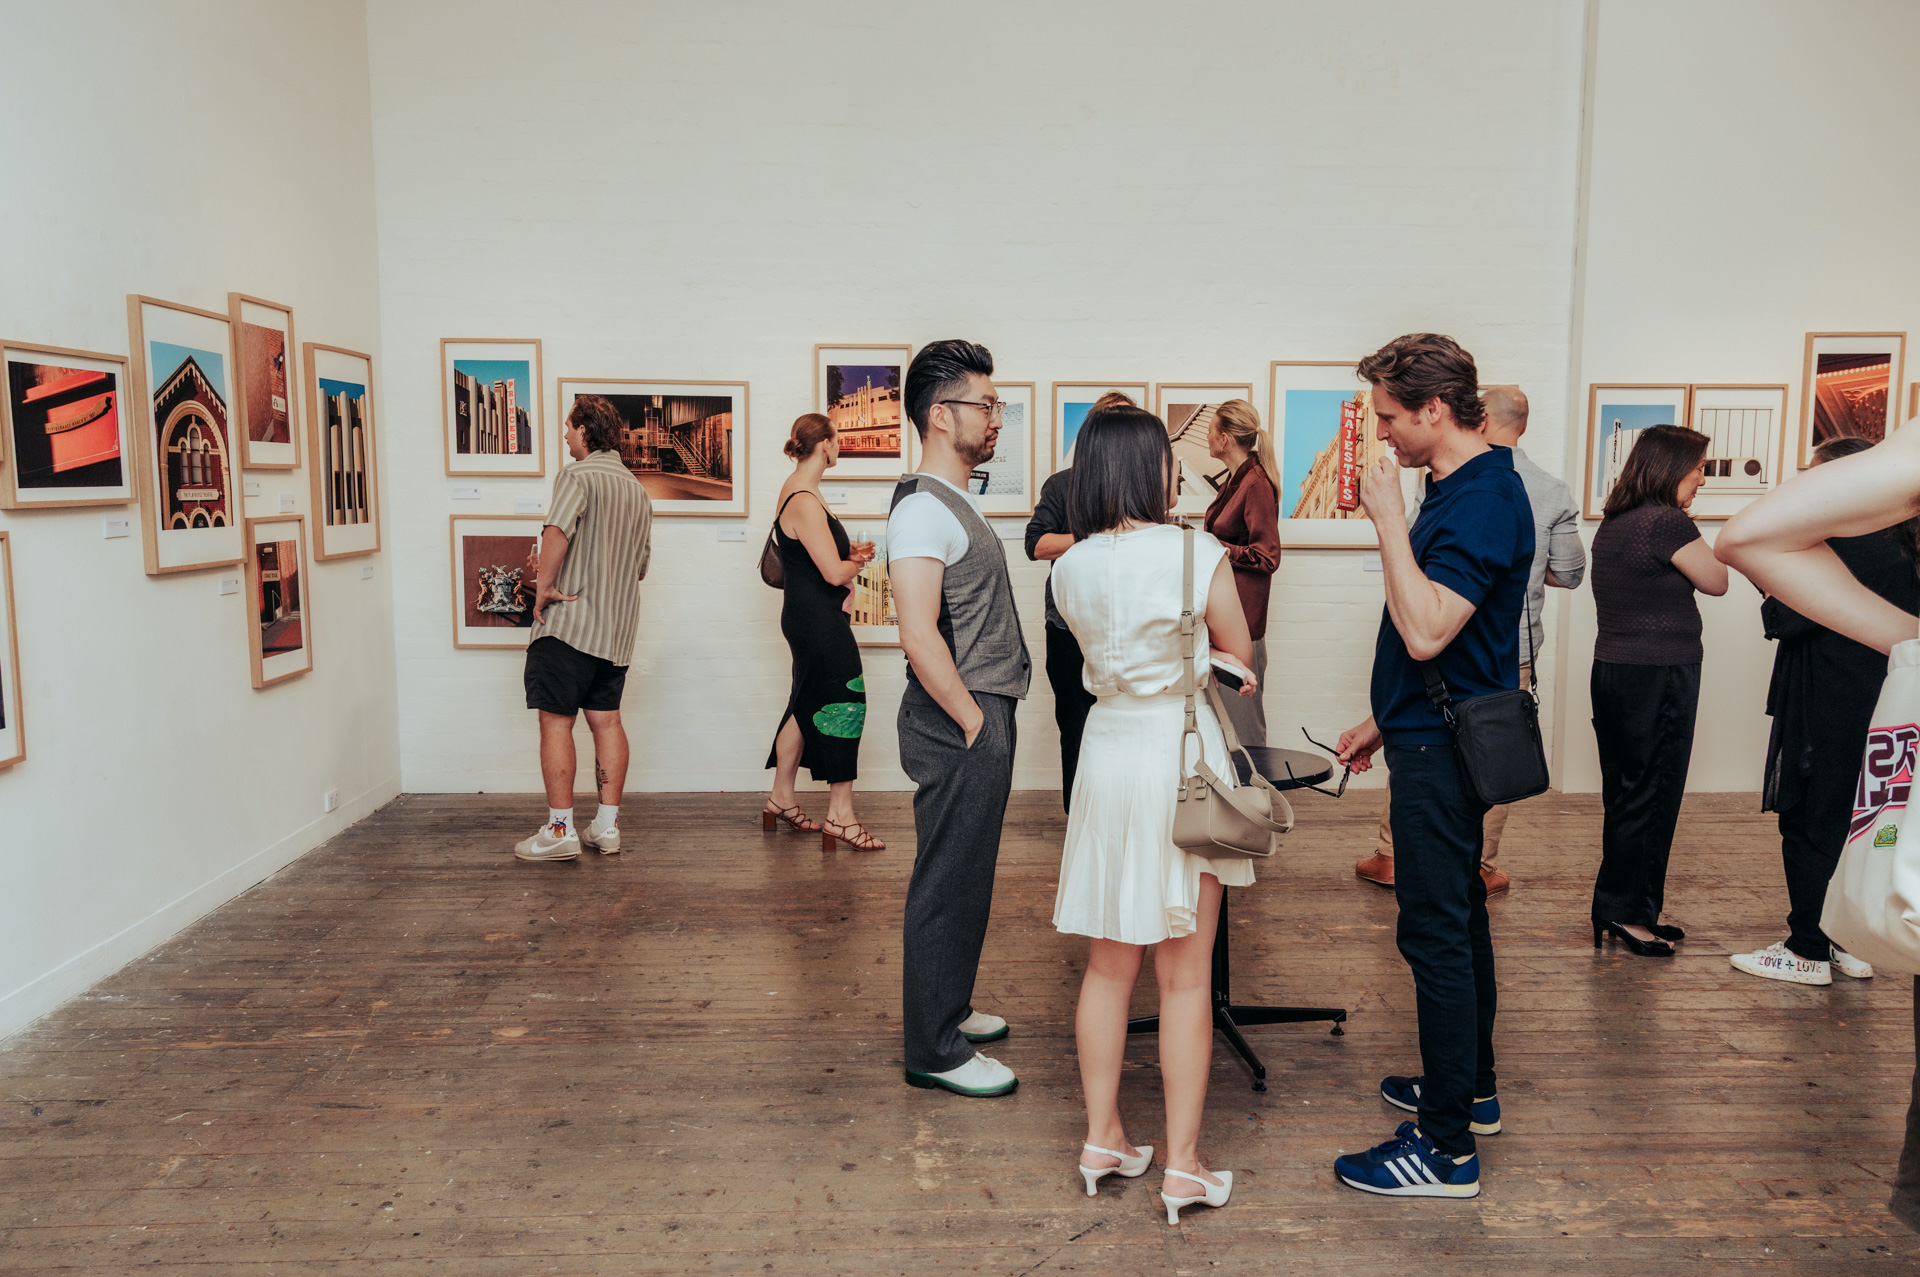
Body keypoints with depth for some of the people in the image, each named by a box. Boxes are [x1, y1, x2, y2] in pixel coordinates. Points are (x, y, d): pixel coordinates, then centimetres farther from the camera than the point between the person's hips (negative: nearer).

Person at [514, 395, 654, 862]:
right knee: (606, 720, 11)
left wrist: (546, 586, -20)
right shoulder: (637, 490, 15)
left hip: (568, 622, -8)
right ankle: (607, 826, 15)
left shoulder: (577, 476, -9)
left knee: (556, 721, -3)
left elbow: (558, 529, -29)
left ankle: (560, 831, -1)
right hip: (617, 627, 8)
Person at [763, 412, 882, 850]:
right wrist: (858, 562, -2)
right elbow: (834, 572, -24)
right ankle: (840, 814, 2)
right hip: (820, 621, -11)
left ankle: (781, 797, 28)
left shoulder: (795, 489, 13)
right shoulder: (805, 502, -21)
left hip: (806, 616, 11)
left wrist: (850, 551, 8)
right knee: (845, 705, -5)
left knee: (806, 706, 17)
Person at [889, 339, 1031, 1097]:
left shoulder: (954, 504, 16)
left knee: (964, 880, 19)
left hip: (979, 723, 10)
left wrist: (990, 719, 16)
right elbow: (919, 636, -25)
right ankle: (933, 1051, 10)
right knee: (949, 886, -1)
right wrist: (975, 722, -18)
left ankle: (949, 1011, 34)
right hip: (957, 730, -10)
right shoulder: (923, 509, -17)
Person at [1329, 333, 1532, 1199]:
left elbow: (1426, 631, -29)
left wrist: (1389, 518, -24)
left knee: (1436, 932, -5)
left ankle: (1446, 1146, 4)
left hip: (1442, 750, -11)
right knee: (1457, 919, 19)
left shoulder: (1481, 498, -19)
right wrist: (1384, 722, 22)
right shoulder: (1464, 488, 13)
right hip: (1438, 737, 11)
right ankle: (1469, 1087, 34)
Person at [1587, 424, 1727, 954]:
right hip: (1659, 677, -9)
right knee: (1652, 796, 1)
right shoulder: (1667, 522, -16)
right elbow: (1717, 582, -6)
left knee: (1625, 796, 14)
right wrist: (1708, 537, 3)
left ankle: (1622, 910, 22)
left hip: (1612, 669, 9)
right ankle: (1628, 911, 9)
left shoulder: (1611, 523, 11)